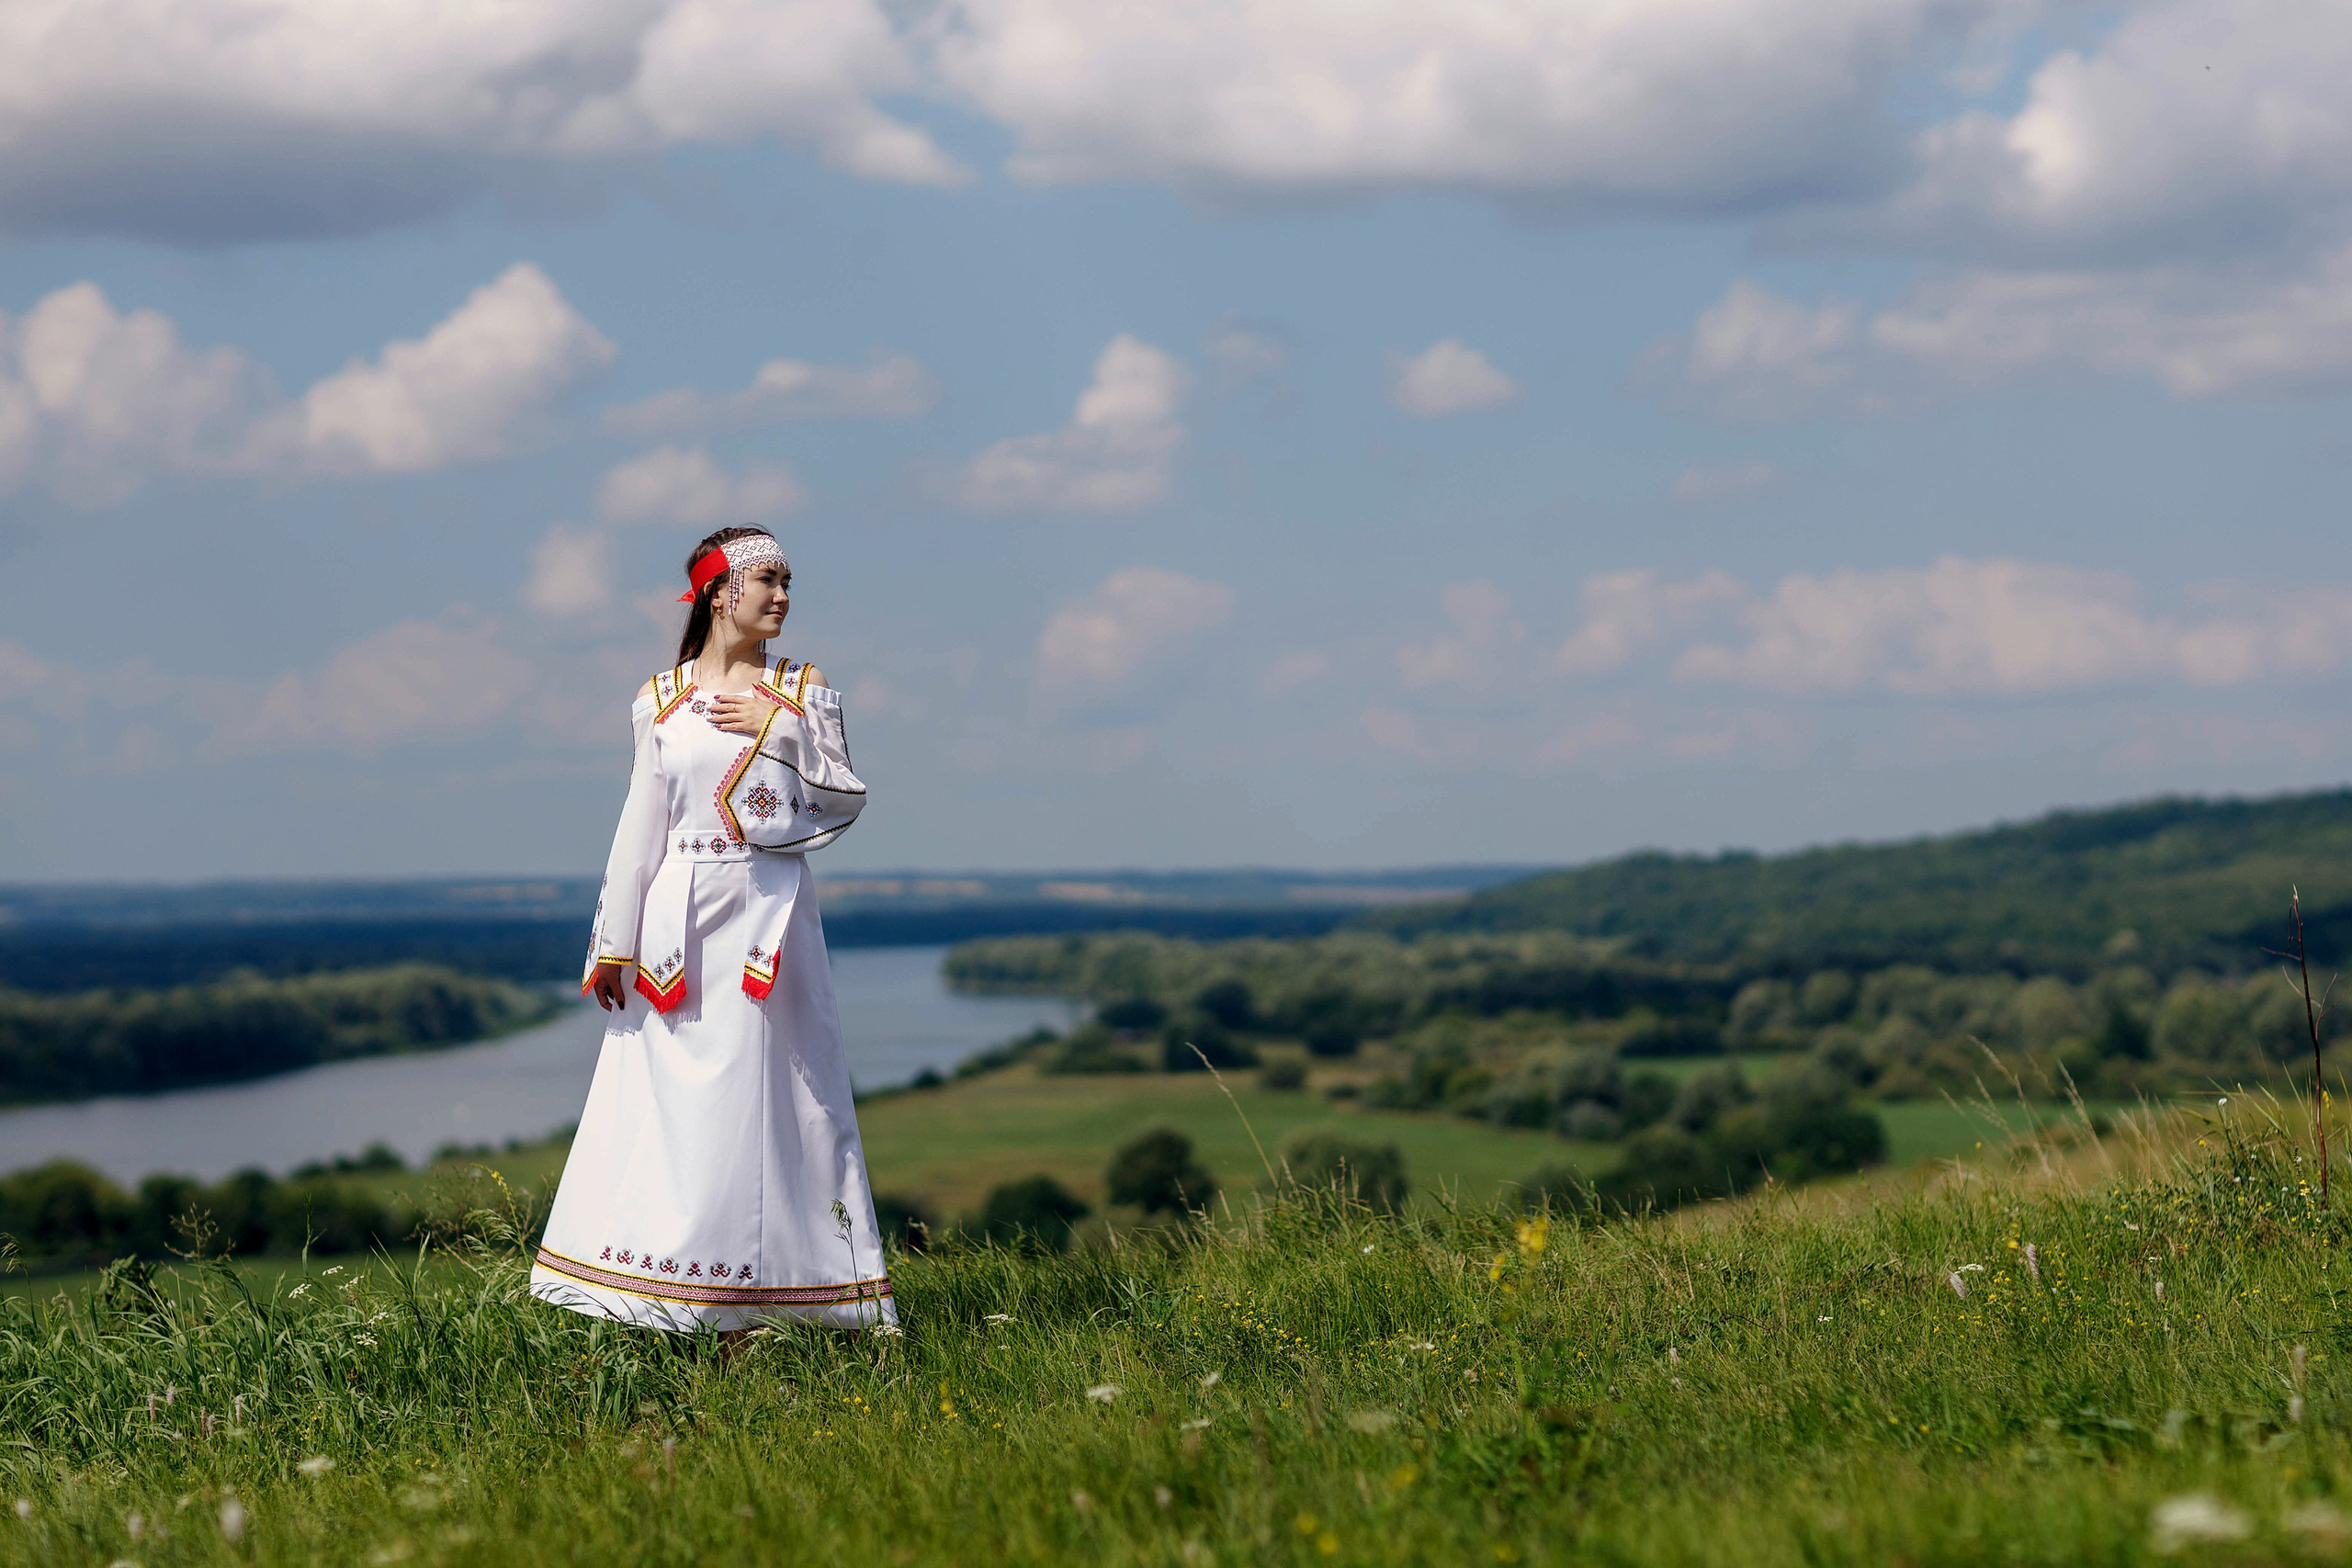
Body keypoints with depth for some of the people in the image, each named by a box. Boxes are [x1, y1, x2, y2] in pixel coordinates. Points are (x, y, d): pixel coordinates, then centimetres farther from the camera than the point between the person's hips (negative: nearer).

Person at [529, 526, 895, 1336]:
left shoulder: (802, 690, 7)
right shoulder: (662, 701, 7)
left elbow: (848, 799, 4)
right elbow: (641, 824, 7)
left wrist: (783, 733, -8)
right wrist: (615, 945, 4)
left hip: (771, 913, 0)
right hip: (683, 912, 0)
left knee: (761, 1093, -3)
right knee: (668, 1096, -1)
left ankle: (747, 1301, 1)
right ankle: (663, 1303, 4)